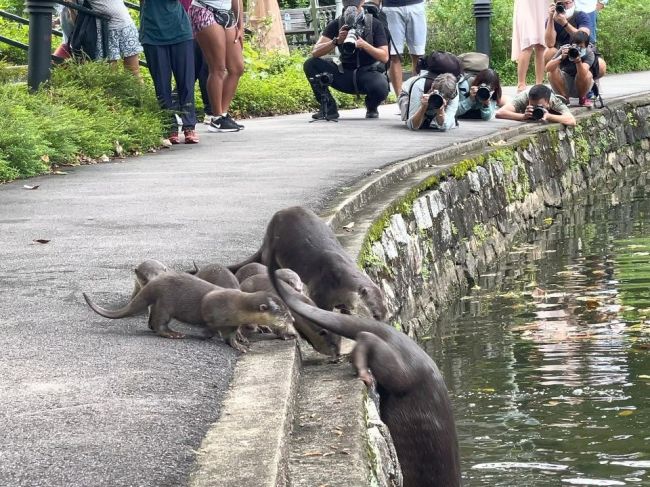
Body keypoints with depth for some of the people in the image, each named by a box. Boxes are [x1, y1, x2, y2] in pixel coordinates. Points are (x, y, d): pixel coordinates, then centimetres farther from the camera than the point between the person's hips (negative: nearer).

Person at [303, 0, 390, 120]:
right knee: (311, 64, -17)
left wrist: (365, 45, -27)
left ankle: (371, 107, 1)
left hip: (370, 72, -3)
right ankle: (329, 108, -9)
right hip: (345, 73, 3)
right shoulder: (336, 24, 0)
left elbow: (384, 57, -11)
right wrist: (336, 41, -25)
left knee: (381, 87, -38)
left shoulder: (374, 24, -5)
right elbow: (315, 52, -9)